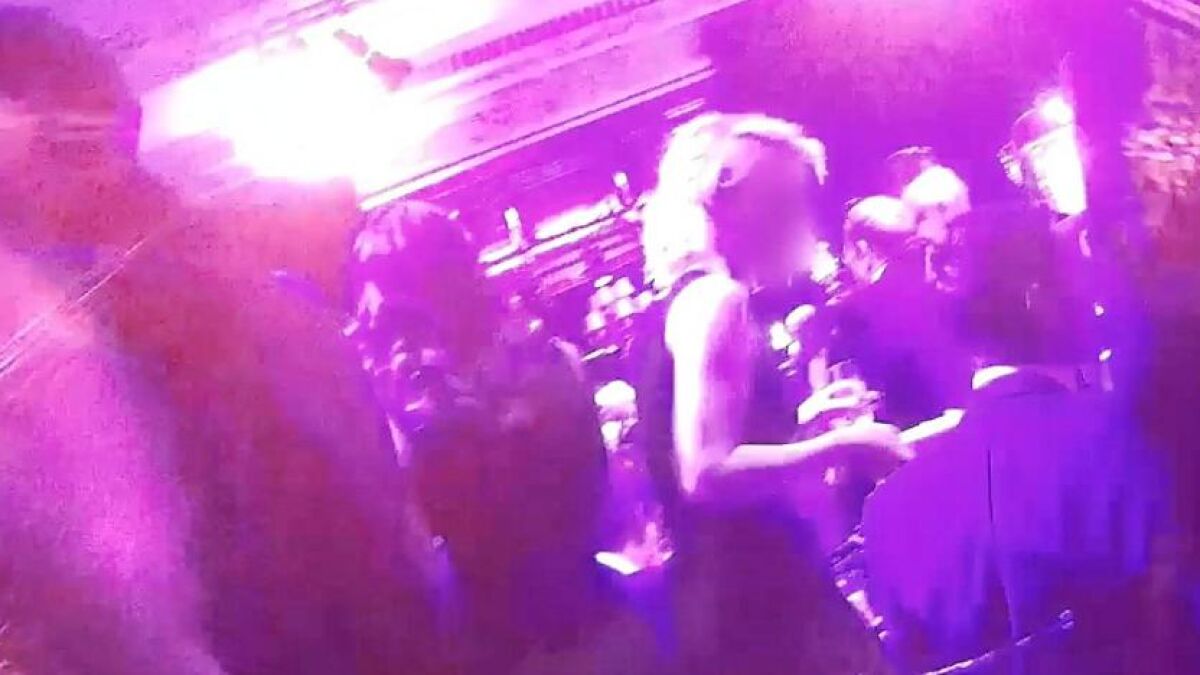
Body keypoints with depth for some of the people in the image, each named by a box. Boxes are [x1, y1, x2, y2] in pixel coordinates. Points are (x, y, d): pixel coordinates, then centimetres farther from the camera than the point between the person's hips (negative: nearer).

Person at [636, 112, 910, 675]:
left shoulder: (698, 302, 18)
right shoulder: (717, 300, -12)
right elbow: (707, 472, -24)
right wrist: (841, 445, -16)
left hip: (748, 604, 10)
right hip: (758, 610, -10)